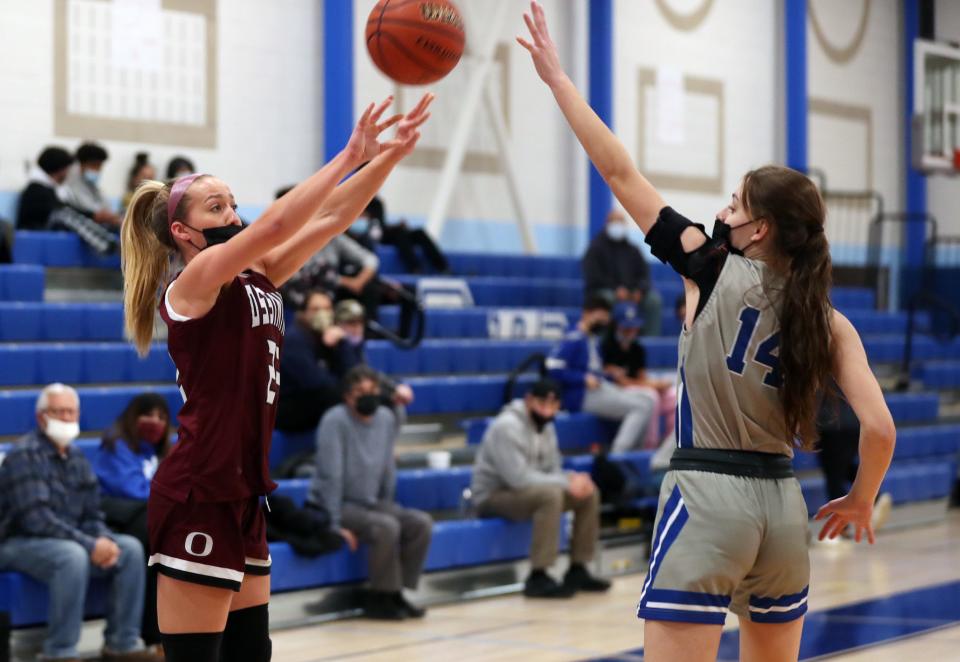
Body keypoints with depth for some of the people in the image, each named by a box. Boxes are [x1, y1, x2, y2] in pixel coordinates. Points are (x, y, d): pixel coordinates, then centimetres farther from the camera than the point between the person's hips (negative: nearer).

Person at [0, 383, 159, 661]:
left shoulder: (76, 459, 11)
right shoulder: (26, 456, -15)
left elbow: (92, 516, 12)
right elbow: (36, 518, -23)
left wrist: (103, 540, -12)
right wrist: (89, 545, -27)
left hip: (69, 539, 8)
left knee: (130, 549, -7)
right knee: (72, 556, -36)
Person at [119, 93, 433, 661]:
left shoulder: (257, 281, 12)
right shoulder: (193, 284, -9)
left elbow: (331, 218, 9)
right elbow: (278, 223, -21)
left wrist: (390, 155, -1)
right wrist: (352, 154, -19)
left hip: (242, 495, 9)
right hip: (197, 498, -9)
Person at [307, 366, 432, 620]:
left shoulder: (387, 419, 2)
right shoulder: (335, 421, -17)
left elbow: (387, 469, 10)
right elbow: (331, 476, -20)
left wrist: (388, 508, 8)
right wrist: (336, 525, -22)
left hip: (370, 503, 7)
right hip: (328, 505, -7)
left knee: (421, 523, -12)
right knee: (386, 527, -30)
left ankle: (394, 592, -4)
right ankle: (379, 598, -15)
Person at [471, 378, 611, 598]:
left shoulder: (546, 426, 6)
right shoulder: (507, 426, -22)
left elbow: (552, 470, 10)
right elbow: (518, 478, -29)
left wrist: (572, 479, -14)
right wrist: (566, 483, -25)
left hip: (525, 490, 9)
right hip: (493, 496, -9)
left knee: (589, 493, -1)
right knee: (550, 494, -34)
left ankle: (577, 570, 4)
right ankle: (538, 578, -31)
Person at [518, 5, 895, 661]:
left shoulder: (712, 269, -4)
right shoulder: (828, 323, 4)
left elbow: (619, 171, -3)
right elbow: (880, 427, -4)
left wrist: (555, 75, 3)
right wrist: (860, 503, 15)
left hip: (708, 497, -5)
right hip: (783, 507, 5)